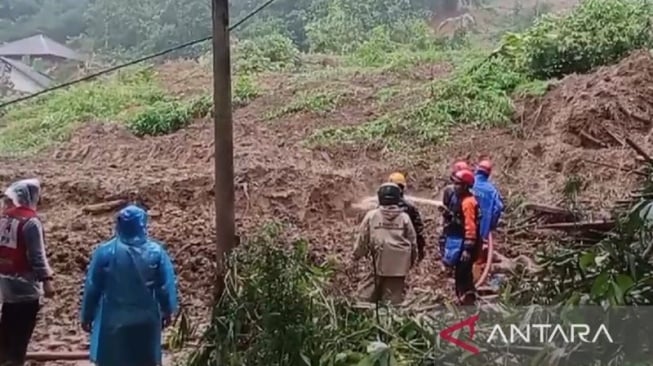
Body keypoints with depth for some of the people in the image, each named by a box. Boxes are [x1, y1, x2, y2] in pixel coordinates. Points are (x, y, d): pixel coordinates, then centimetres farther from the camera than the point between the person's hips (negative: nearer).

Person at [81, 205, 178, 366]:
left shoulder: (105, 252, -12)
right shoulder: (156, 252, -10)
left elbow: (92, 287, -5)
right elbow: (166, 286, -3)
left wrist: (87, 315, 8)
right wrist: (167, 311, 13)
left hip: (112, 320, -1)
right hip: (145, 321, 1)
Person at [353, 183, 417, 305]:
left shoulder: (372, 215, -1)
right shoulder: (404, 217, 1)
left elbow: (363, 239, 3)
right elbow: (412, 241, 8)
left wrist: (357, 255, 17)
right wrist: (411, 260, 22)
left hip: (379, 264, -1)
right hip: (399, 266, 1)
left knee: (368, 295, 9)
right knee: (395, 296, 7)